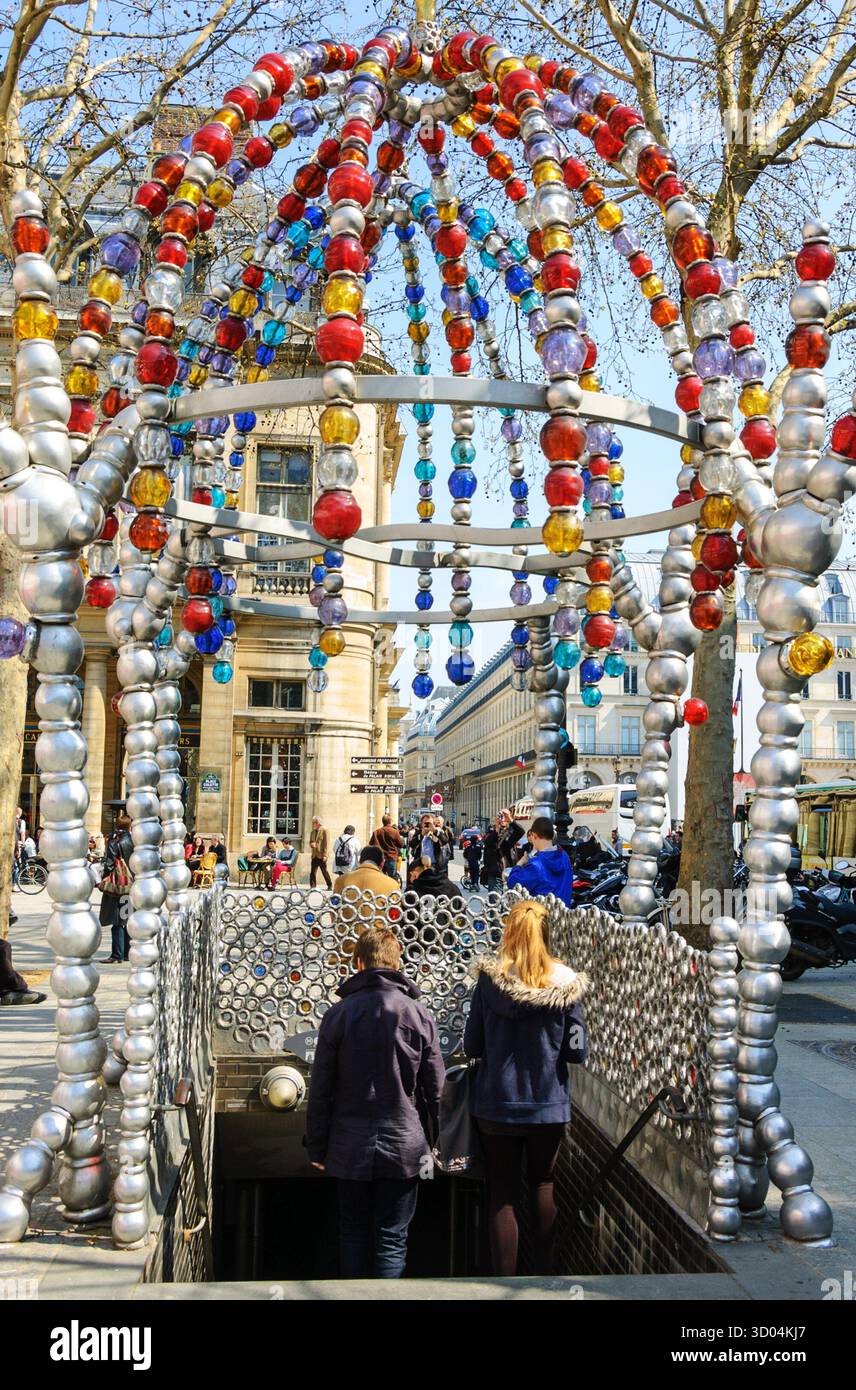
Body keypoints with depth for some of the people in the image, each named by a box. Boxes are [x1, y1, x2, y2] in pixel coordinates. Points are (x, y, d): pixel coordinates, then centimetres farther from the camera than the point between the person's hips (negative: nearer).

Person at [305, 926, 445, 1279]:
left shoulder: (338, 1014, -5)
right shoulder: (419, 1015, -6)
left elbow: (321, 1089, -3)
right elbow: (435, 1088, -3)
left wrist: (317, 1147, 7)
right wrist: (439, 1142, 10)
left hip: (350, 1147, 1)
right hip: (403, 1146, -1)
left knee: (354, 1233, 17)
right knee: (392, 1241, 8)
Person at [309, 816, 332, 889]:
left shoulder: (324, 831, -6)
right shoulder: (313, 832, 15)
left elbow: (326, 844, -10)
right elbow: (311, 842, 22)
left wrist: (325, 855, -16)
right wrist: (311, 844, -4)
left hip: (321, 856, -6)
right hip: (314, 855, 6)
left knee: (324, 871, 1)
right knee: (313, 872, -1)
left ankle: (330, 886, 13)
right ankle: (312, 887, 1)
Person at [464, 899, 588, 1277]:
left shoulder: (491, 979, -11)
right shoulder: (565, 984, -8)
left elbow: (472, 1046, -6)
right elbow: (578, 1050, -5)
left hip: (498, 1105, -1)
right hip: (549, 1105, 2)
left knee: (502, 1195, 9)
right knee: (543, 1188, 19)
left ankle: (505, 1281, 11)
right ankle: (543, 1273, 25)